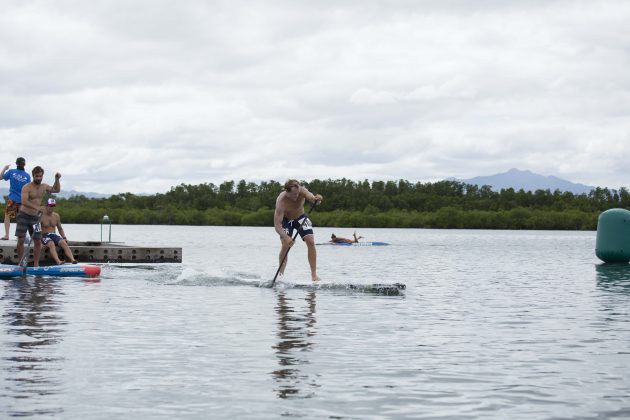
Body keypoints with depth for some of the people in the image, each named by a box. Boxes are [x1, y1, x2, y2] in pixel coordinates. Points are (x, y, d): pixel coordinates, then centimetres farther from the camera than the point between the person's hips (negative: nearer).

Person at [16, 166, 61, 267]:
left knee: (38, 241, 1)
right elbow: (24, 202, -27)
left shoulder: (44, 187, 7)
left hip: (35, 218, 5)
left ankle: (36, 265, 8)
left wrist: (57, 179, 0)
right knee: (20, 240, -6)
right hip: (23, 216, -5)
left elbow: (56, 190, 18)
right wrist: (37, 207, -40)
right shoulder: (27, 187, -14)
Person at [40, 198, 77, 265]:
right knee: (51, 244, -37)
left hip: (54, 235, 4)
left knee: (63, 243, -26)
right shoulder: (41, 216, -5)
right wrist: (39, 239, -21)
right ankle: (58, 261, -56)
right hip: (44, 236, -4)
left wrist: (64, 237, 7)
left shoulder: (56, 216, 13)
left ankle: (73, 260, -44)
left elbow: (60, 228, 21)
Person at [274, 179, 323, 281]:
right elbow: (277, 225, -42)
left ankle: (314, 275, -9)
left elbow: (311, 197, -49)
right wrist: (285, 237, -59)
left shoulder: (301, 191, -31)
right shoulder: (281, 201, -38)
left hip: (301, 217, 2)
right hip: (286, 219, -2)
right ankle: (280, 275, -1)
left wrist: (316, 199, -74)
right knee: (285, 245, -17)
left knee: (311, 242, -13)